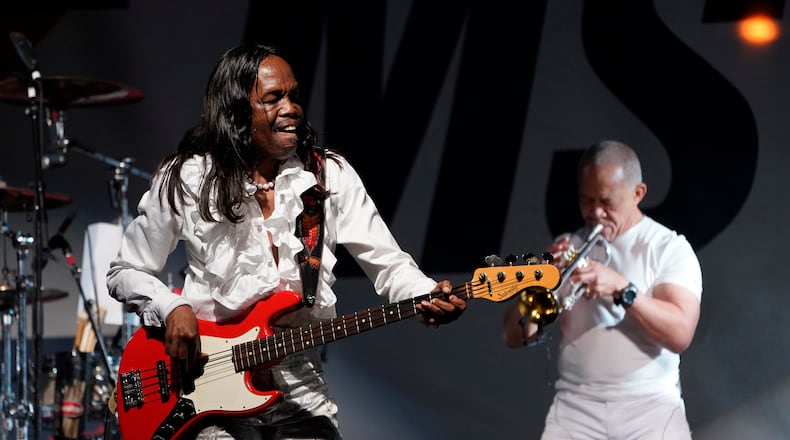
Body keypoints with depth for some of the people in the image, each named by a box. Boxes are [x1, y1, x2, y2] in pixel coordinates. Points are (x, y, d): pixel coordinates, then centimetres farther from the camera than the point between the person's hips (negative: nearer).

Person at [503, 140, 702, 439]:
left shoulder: (670, 248, 4)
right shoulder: (567, 248, 13)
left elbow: (680, 334, -9)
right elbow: (515, 337, 9)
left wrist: (622, 289, -19)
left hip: (650, 406, -2)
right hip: (576, 407, 2)